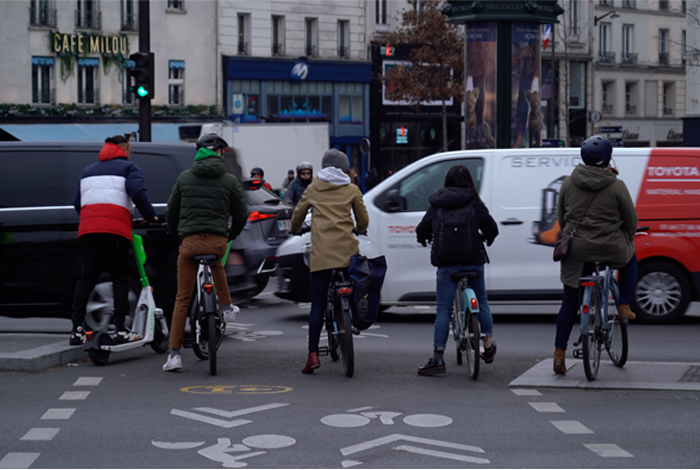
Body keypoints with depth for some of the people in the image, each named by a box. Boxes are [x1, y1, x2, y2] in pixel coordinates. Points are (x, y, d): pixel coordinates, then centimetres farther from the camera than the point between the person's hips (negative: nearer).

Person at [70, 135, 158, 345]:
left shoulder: (88, 170, 28)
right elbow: (138, 193, -8)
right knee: (119, 278, 0)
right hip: (115, 229, -5)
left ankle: (77, 329, 1)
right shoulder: (129, 168, 9)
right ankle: (120, 330, -6)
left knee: (86, 279, 7)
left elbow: (77, 201, 23)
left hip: (87, 228, 5)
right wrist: (151, 216, 0)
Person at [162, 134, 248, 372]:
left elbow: (171, 212, 14)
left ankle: (174, 354, 0)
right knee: (216, 264, 39)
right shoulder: (229, 180, 4)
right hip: (218, 241, 0)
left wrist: (177, 233, 32)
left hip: (189, 242, 0)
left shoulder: (184, 178, 8)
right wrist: (231, 235, 28)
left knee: (182, 299, 4)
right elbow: (241, 215, 8)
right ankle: (226, 307, 35)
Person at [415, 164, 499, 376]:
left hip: (446, 265, 0)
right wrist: (488, 239, 24)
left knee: (443, 310, 0)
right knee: (481, 301, 21)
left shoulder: (437, 204, 3)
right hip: (473, 261, 0)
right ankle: (488, 344, 23)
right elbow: (491, 227, 1)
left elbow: (422, 229, 8)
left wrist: (424, 239, 31)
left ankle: (438, 358, -3)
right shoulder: (474, 203, -1)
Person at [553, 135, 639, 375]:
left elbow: (561, 217, 12)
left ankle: (559, 352, 7)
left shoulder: (569, 183, 3)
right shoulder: (616, 186, -7)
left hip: (576, 250, 3)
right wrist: (627, 239, 20)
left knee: (570, 302, 11)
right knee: (630, 259, 34)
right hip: (610, 249, -3)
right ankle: (624, 307, 26)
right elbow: (631, 219, 1)